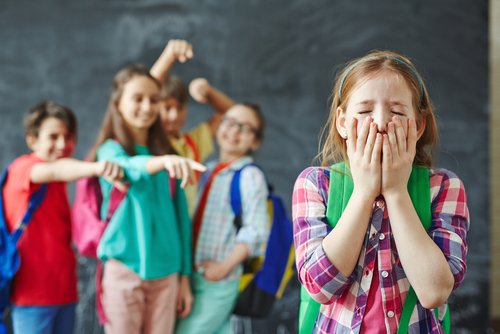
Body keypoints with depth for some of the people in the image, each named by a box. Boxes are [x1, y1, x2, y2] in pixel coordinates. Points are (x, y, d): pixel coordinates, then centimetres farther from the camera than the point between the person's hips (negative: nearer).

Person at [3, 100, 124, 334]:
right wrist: (95, 167, -51)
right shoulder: (22, 168, -10)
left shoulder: (59, 182, 16)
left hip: (64, 291, 8)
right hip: (33, 291, -8)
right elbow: (55, 170, -33)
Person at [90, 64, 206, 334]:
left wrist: (184, 277, 9)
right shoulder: (110, 149, -1)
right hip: (124, 267, -4)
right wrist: (164, 160, -47)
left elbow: (180, 218, 12)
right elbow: (131, 167, -25)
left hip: (165, 271, 4)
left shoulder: (167, 153, 11)